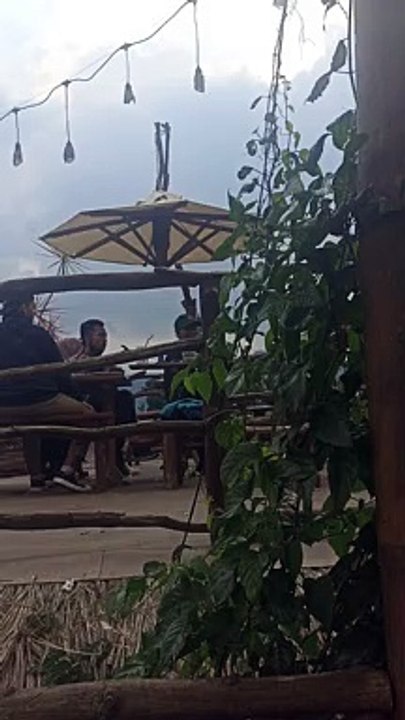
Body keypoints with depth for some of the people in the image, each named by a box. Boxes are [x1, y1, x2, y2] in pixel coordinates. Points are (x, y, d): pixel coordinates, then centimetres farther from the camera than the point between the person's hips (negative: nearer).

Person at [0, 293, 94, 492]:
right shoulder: (37, 334, 3)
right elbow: (59, 371, 3)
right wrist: (76, 398, 13)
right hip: (38, 401, -6)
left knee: (30, 421, 38)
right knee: (87, 414, 10)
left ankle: (37, 476, 30)